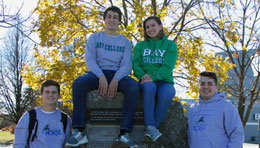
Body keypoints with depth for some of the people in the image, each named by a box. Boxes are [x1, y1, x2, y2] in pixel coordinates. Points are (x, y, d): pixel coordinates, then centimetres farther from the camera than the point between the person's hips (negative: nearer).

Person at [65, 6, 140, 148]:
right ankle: (79, 131, -34)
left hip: (117, 75, 1)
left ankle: (124, 133, -35)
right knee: (78, 83, -33)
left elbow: (127, 65, 3)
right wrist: (101, 77, -20)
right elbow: (89, 59, -1)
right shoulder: (94, 38, 13)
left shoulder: (125, 42, 15)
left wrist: (116, 80, -19)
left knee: (133, 86, -33)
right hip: (97, 73, 0)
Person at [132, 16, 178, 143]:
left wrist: (153, 77, -20)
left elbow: (168, 66, -5)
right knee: (149, 87, -37)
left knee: (167, 93, -37)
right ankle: (151, 127, -41)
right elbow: (135, 64, 5)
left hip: (164, 81, -1)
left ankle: (150, 131, -33)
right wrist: (143, 75, -17)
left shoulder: (170, 45, 10)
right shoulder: (140, 45, 18)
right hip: (147, 81, 1)